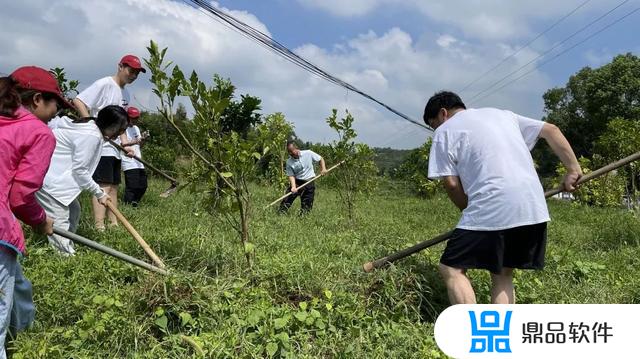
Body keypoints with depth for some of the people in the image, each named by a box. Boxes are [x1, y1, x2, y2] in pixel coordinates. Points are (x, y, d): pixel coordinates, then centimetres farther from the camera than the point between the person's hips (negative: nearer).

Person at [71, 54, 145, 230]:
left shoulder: (125, 93, 16)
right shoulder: (104, 84, -9)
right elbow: (77, 100, -17)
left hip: (114, 147, 9)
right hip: (101, 146, -9)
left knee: (114, 186, 12)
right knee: (103, 186, -12)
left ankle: (114, 223, 19)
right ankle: (99, 228, -12)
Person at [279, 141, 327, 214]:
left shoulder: (308, 153, -8)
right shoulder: (289, 162, -7)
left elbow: (320, 159, 5)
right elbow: (291, 175, -8)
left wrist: (323, 169, -10)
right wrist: (293, 186, -24)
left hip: (309, 182, 0)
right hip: (297, 182, 0)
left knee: (307, 204, 3)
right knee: (287, 199, -8)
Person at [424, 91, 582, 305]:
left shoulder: (445, 130, 7)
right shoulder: (502, 114, 26)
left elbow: (451, 183, 0)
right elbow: (551, 131, 23)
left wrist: (469, 212, 15)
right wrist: (573, 169, 22)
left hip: (492, 209, -7)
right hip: (534, 209, 7)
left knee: (451, 269, 3)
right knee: (503, 273, 19)